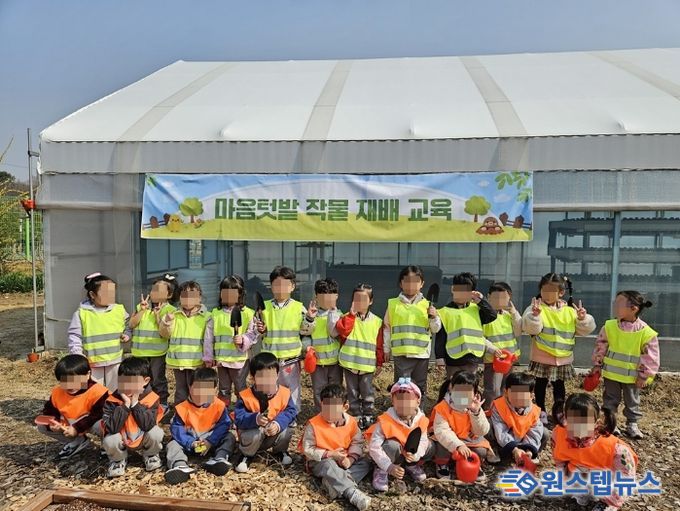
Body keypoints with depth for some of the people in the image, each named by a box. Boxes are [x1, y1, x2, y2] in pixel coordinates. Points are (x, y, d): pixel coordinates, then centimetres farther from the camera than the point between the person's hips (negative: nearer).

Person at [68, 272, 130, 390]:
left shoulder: (119, 309, 0)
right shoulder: (82, 313, -8)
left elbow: (128, 326, 13)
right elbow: (74, 336, -7)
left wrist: (127, 335, -7)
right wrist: (78, 355, -16)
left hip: (115, 361, 2)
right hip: (92, 363, -2)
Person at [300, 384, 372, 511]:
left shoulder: (351, 422, -9)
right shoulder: (313, 424, -20)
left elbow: (357, 442, -1)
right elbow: (308, 449, -17)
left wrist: (351, 458, -20)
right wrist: (330, 454, -24)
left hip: (343, 460, 5)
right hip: (320, 461, -5)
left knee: (365, 462, -13)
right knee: (329, 465, -37)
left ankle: (334, 483, -30)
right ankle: (353, 493, -42)